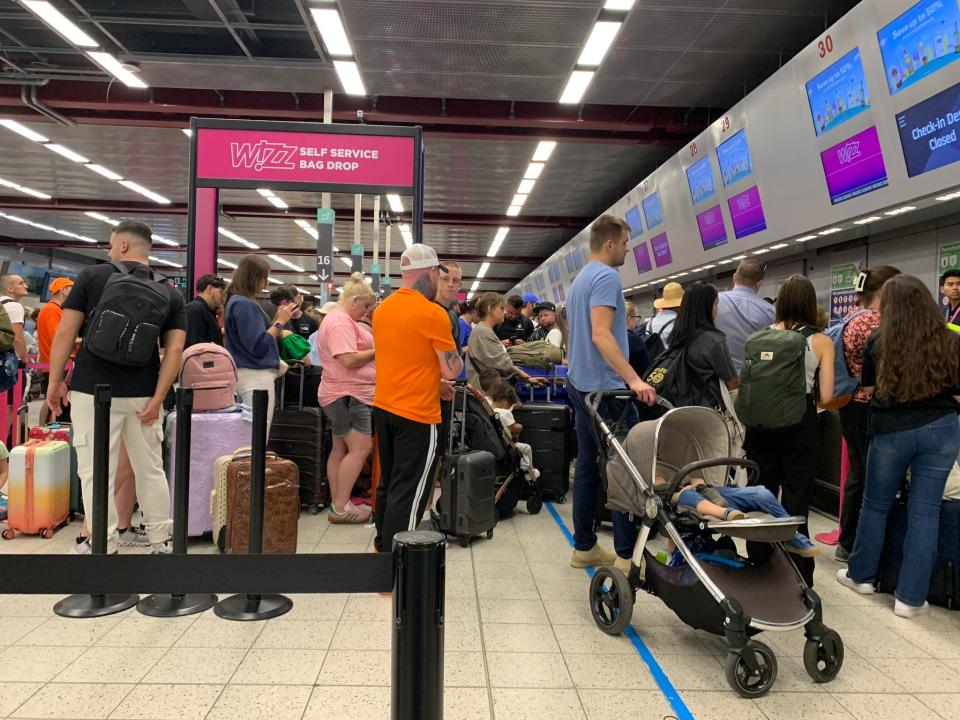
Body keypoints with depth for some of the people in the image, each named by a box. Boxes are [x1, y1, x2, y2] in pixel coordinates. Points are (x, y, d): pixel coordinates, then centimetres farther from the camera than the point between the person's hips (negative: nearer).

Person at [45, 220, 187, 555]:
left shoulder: (92, 276, 0)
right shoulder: (170, 293, 6)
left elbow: (65, 332, -2)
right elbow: (174, 349, -3)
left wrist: (55, 381, 6)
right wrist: (157, 398, -4)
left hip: (93, 391, -2)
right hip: (143, 395, 3)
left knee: (95, 472, 5)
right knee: (151, 469, 11)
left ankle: (103, 545, 10)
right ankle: (160, 542, 17)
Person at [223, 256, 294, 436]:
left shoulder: (239, 301, 14)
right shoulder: (244, 304, -15)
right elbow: (258, 345, -19)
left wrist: (278, 318, 10)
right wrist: (280, 321, -11)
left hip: (250, 374, 10)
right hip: (256, 376, -10)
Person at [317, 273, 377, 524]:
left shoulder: (343, 320, 18)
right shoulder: (340, 322, -17)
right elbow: (349, 359, -25)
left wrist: (375, 351, 7)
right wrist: (377, 351, -14)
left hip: (346, 394, 11)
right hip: (348, 395, -11)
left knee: (341, 449, 11)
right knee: (360, 449, -11)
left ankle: (337, 504, 17)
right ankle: (340, 507, -8)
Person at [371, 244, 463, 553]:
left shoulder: (381, 308, 7)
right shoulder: (433, 313, -15)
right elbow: (451, 371, -10)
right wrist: (457, 359, 11)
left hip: (383, 408, 8)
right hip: (417, 414, -8)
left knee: (387, 485, 19)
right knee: (408, 493, 0)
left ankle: (383, 546, 31)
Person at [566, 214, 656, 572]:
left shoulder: (580, 278, 18)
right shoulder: (606, 276, -13)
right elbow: (601, 335, -23)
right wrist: (634, 380, -29)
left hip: (581, 384, 10)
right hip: (605, 387, -10)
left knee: (588, 466, 11)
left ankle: (584, 547, 17)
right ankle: (628, 555, -2)